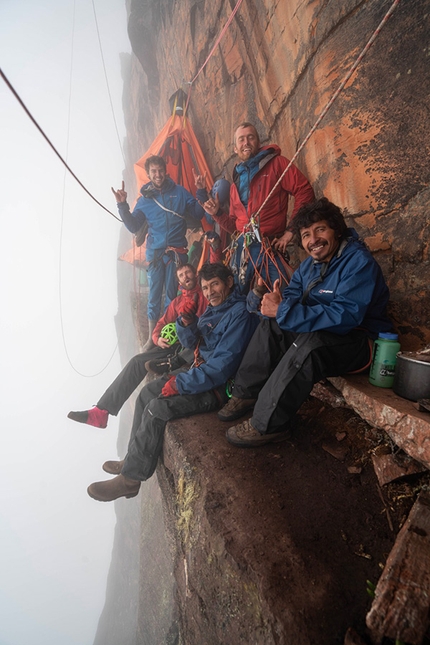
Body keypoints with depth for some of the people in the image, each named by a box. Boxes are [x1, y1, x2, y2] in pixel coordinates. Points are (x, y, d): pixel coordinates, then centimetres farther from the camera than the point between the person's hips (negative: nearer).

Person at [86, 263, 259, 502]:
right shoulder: (215, 308, 9)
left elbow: (224, 364, -27)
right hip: (201, 370, 10)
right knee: (147, 393, 9)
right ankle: (133, 459, 19)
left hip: (220, 385, -10)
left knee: (158, 408, -20)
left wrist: (181, 383, -23)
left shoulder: (240, 313, -21)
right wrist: (186, 322, -9)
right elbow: (192, 343, 13)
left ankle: (130, 479, -2)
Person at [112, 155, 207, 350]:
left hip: (177, 252, -1)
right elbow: (134, 227, 6)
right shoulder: (144, 199, 9)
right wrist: (122, 205, -4)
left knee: (172, 294, 3)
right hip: (155, 253, 1)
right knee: (154, 296, 2)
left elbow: (197, 214, 6)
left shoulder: (179, 192, 6)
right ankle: (151, 337, 11)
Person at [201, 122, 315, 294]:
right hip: (241, 249, 5)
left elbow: (305, 192, -6)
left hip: (270, 248, -5)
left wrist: (290, 230, -11)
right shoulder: (236, 181, 20)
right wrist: (217, 213, 5)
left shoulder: (276, 163, 4)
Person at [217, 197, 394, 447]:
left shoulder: (359, 262, -20)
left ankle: (267, 425, -27)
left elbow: (345, 316, -32)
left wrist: (283, 311, -34)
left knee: (310, 343, -35)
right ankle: (246, 395, -3)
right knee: (271, 326, -3)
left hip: (360, 340, -8)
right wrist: (275, 302, -21)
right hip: (325, 333, 8)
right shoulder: (311, 264, 7)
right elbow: (292, 296, 5)